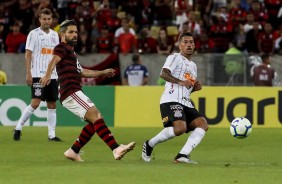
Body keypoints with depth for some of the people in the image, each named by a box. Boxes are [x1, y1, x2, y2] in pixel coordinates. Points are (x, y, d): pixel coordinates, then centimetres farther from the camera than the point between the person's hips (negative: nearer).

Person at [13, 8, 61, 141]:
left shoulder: (55, 35, 14)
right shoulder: (34, 34, -4)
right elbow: (28, 54, -6)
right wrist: (28, 73, -14)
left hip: (52, 75, 6)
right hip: (38, 74, -6)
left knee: (52, 104, 4)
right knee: (35, 103, -14)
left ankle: (51, 134, 7)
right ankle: (18, 128, -1)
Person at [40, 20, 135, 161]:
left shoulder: (70, 51, 29)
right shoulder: (62, 48, -1)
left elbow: (82, 72, 39)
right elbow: (54, 60, -23)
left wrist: (102, 73, 45)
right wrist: (48, 75, -42)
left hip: (75, 94, 10)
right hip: (71, 92, -10)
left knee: (94, 122, 11)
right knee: (96, 116, -21)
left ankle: (73, 152, 14)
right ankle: (116, 149, -34)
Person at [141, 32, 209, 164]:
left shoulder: (193, 65, 29)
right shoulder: (175, 58, 3)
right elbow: (164, 74, -14)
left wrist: (196, 87, 15)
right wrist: (180, 82, -25)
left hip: (186, 103, 9)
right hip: (171, 101, -9)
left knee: (203, 124, -11)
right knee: (180, 128, -28)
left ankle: (182, 155, -19)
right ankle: (149, 145, -6)